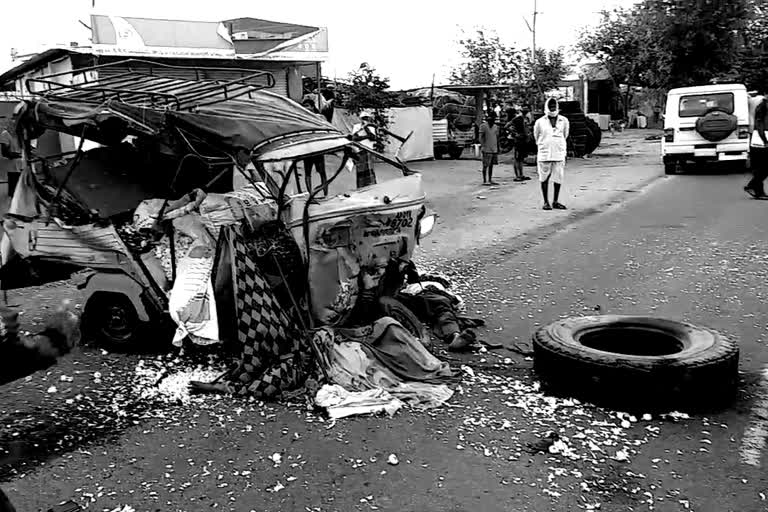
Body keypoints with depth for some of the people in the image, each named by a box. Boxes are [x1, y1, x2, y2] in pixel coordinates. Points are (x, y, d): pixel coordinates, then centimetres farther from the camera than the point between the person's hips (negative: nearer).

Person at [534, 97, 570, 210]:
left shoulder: (564, 121, 4)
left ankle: (556, 202, 14)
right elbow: (536, 136, 12)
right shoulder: (540, 122, -2)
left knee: (559, 178, 3)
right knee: (544, 179, 2)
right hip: (544, 154, -2)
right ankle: (546, 202, 11)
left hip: (559, 154, 2)